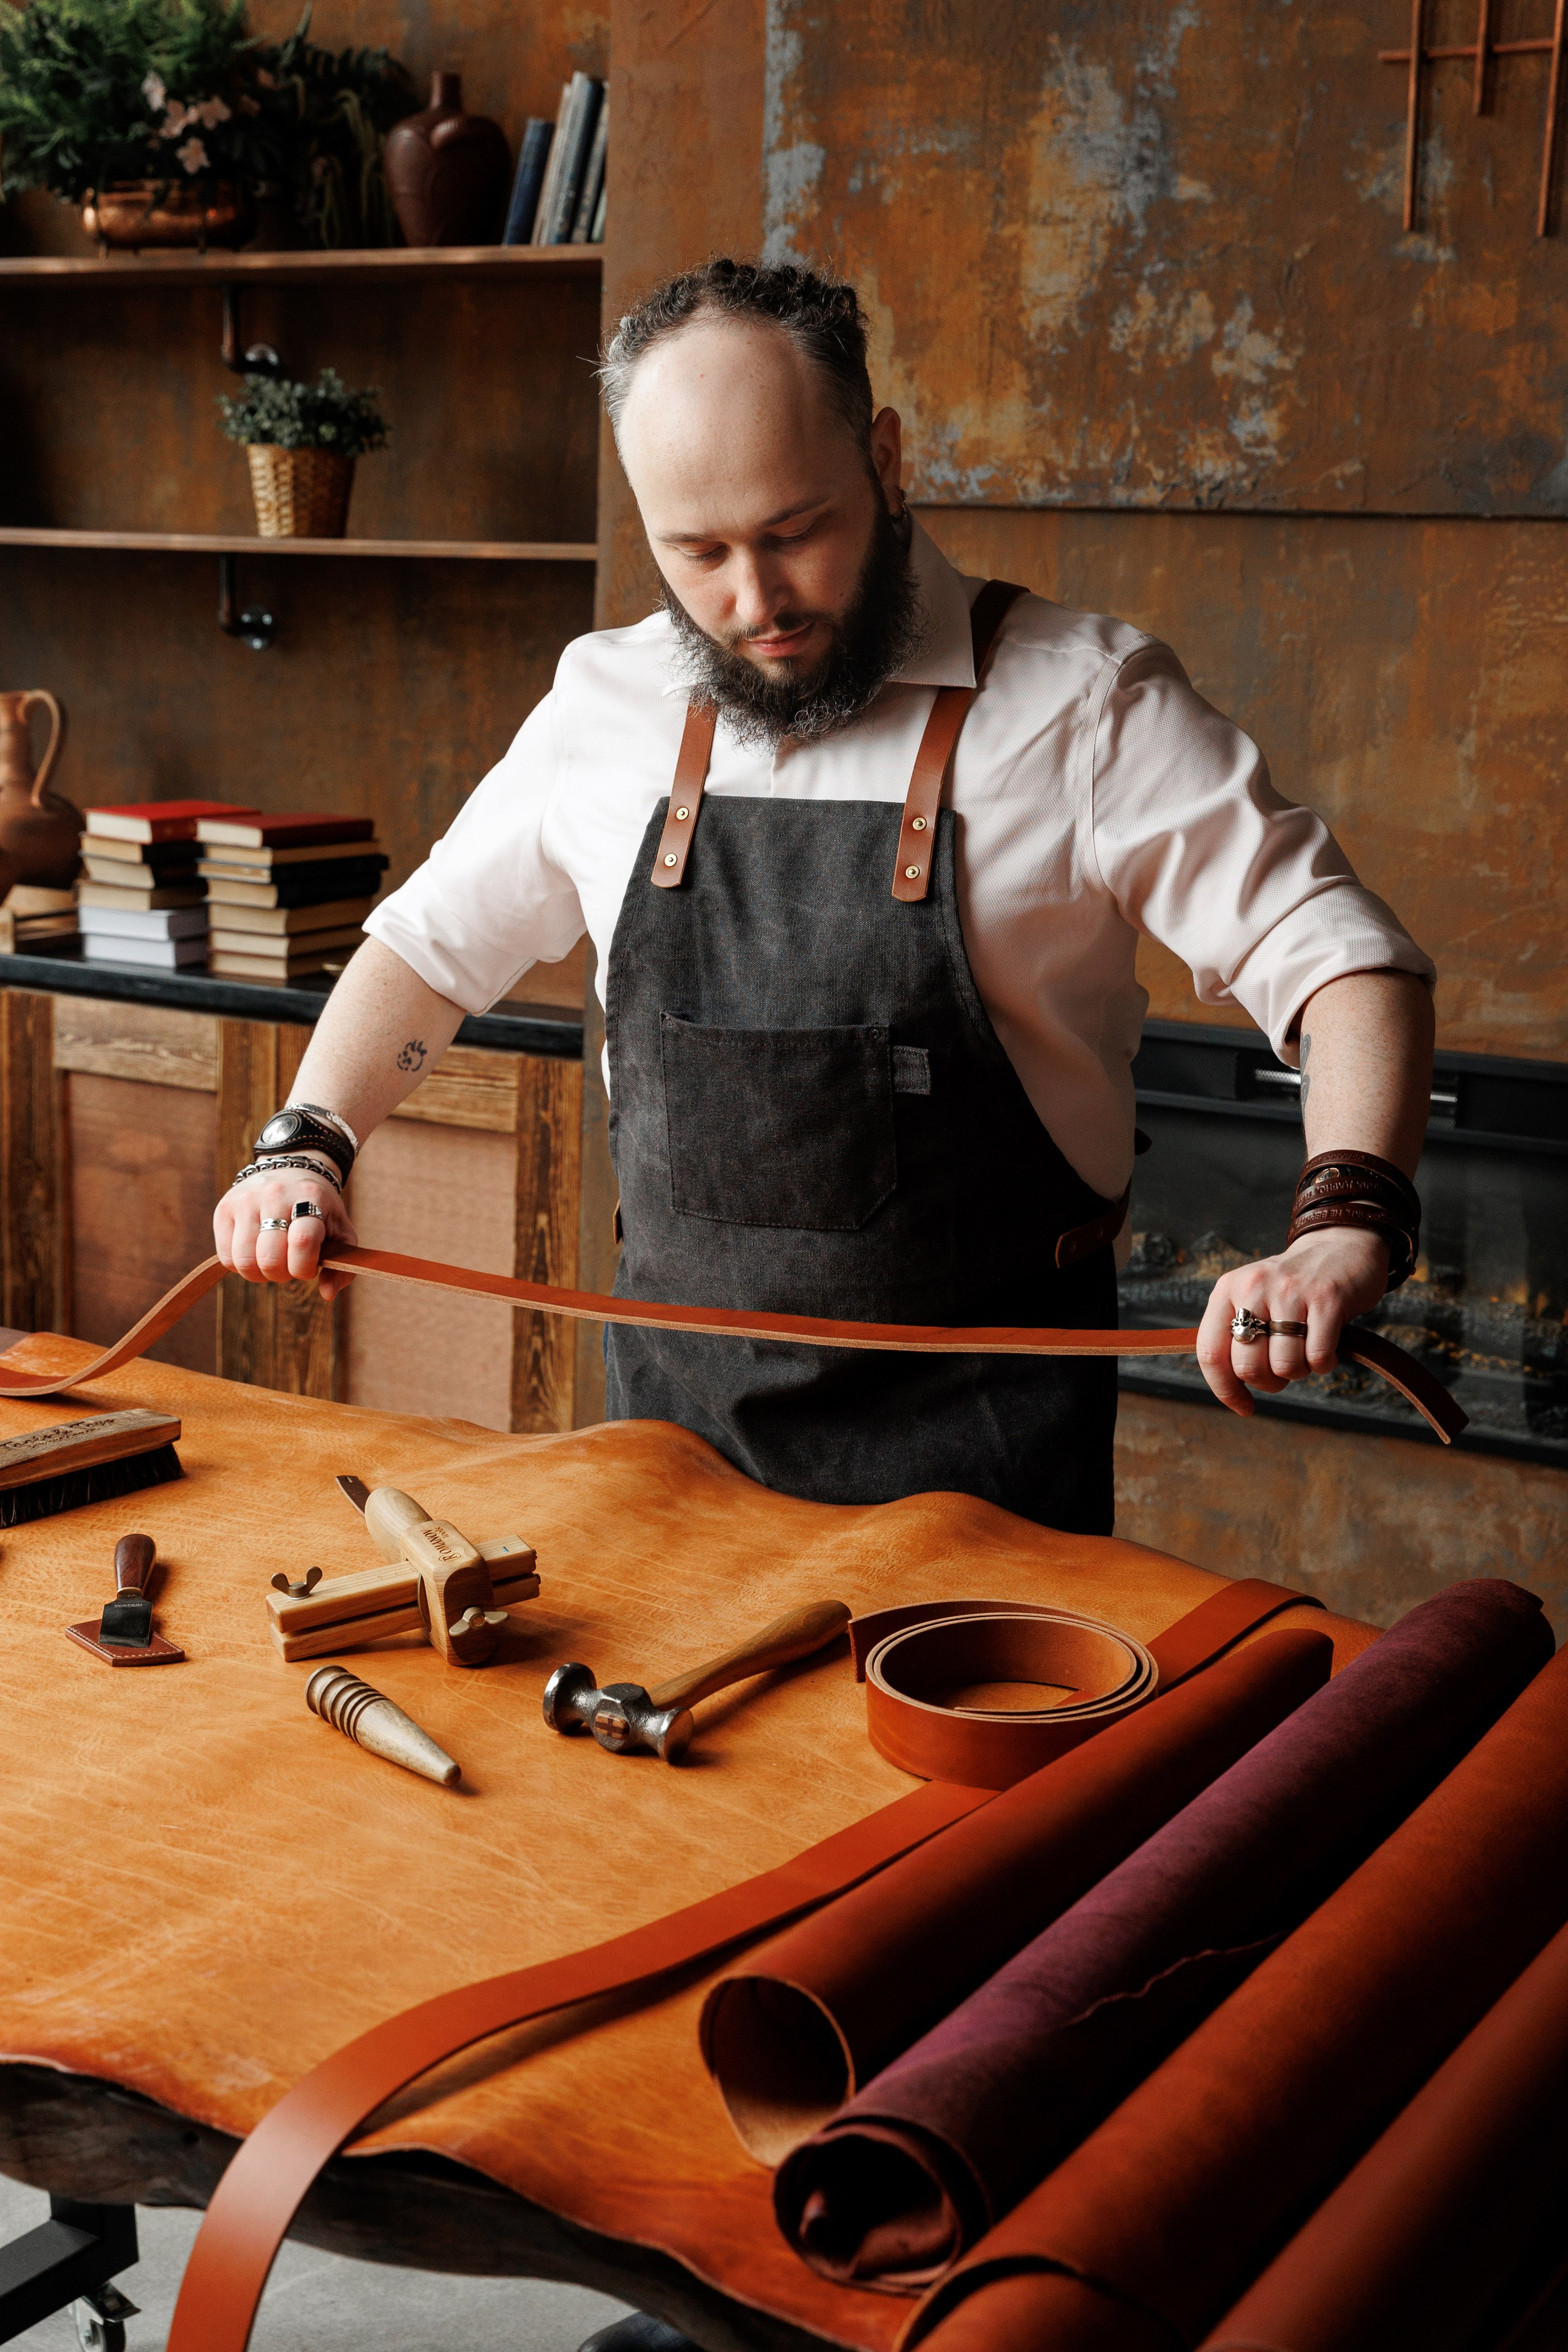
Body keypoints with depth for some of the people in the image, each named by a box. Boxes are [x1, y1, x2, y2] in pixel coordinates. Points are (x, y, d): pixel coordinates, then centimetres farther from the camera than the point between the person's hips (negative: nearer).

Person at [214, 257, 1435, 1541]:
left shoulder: (1082, 700, -9)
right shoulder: (605, 701, 5)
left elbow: (1338, 958, -13)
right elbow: (433, 941, 17)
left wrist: (1346, 1224, -29)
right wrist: (304, 1146, 2)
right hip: (675, 1402, 4)